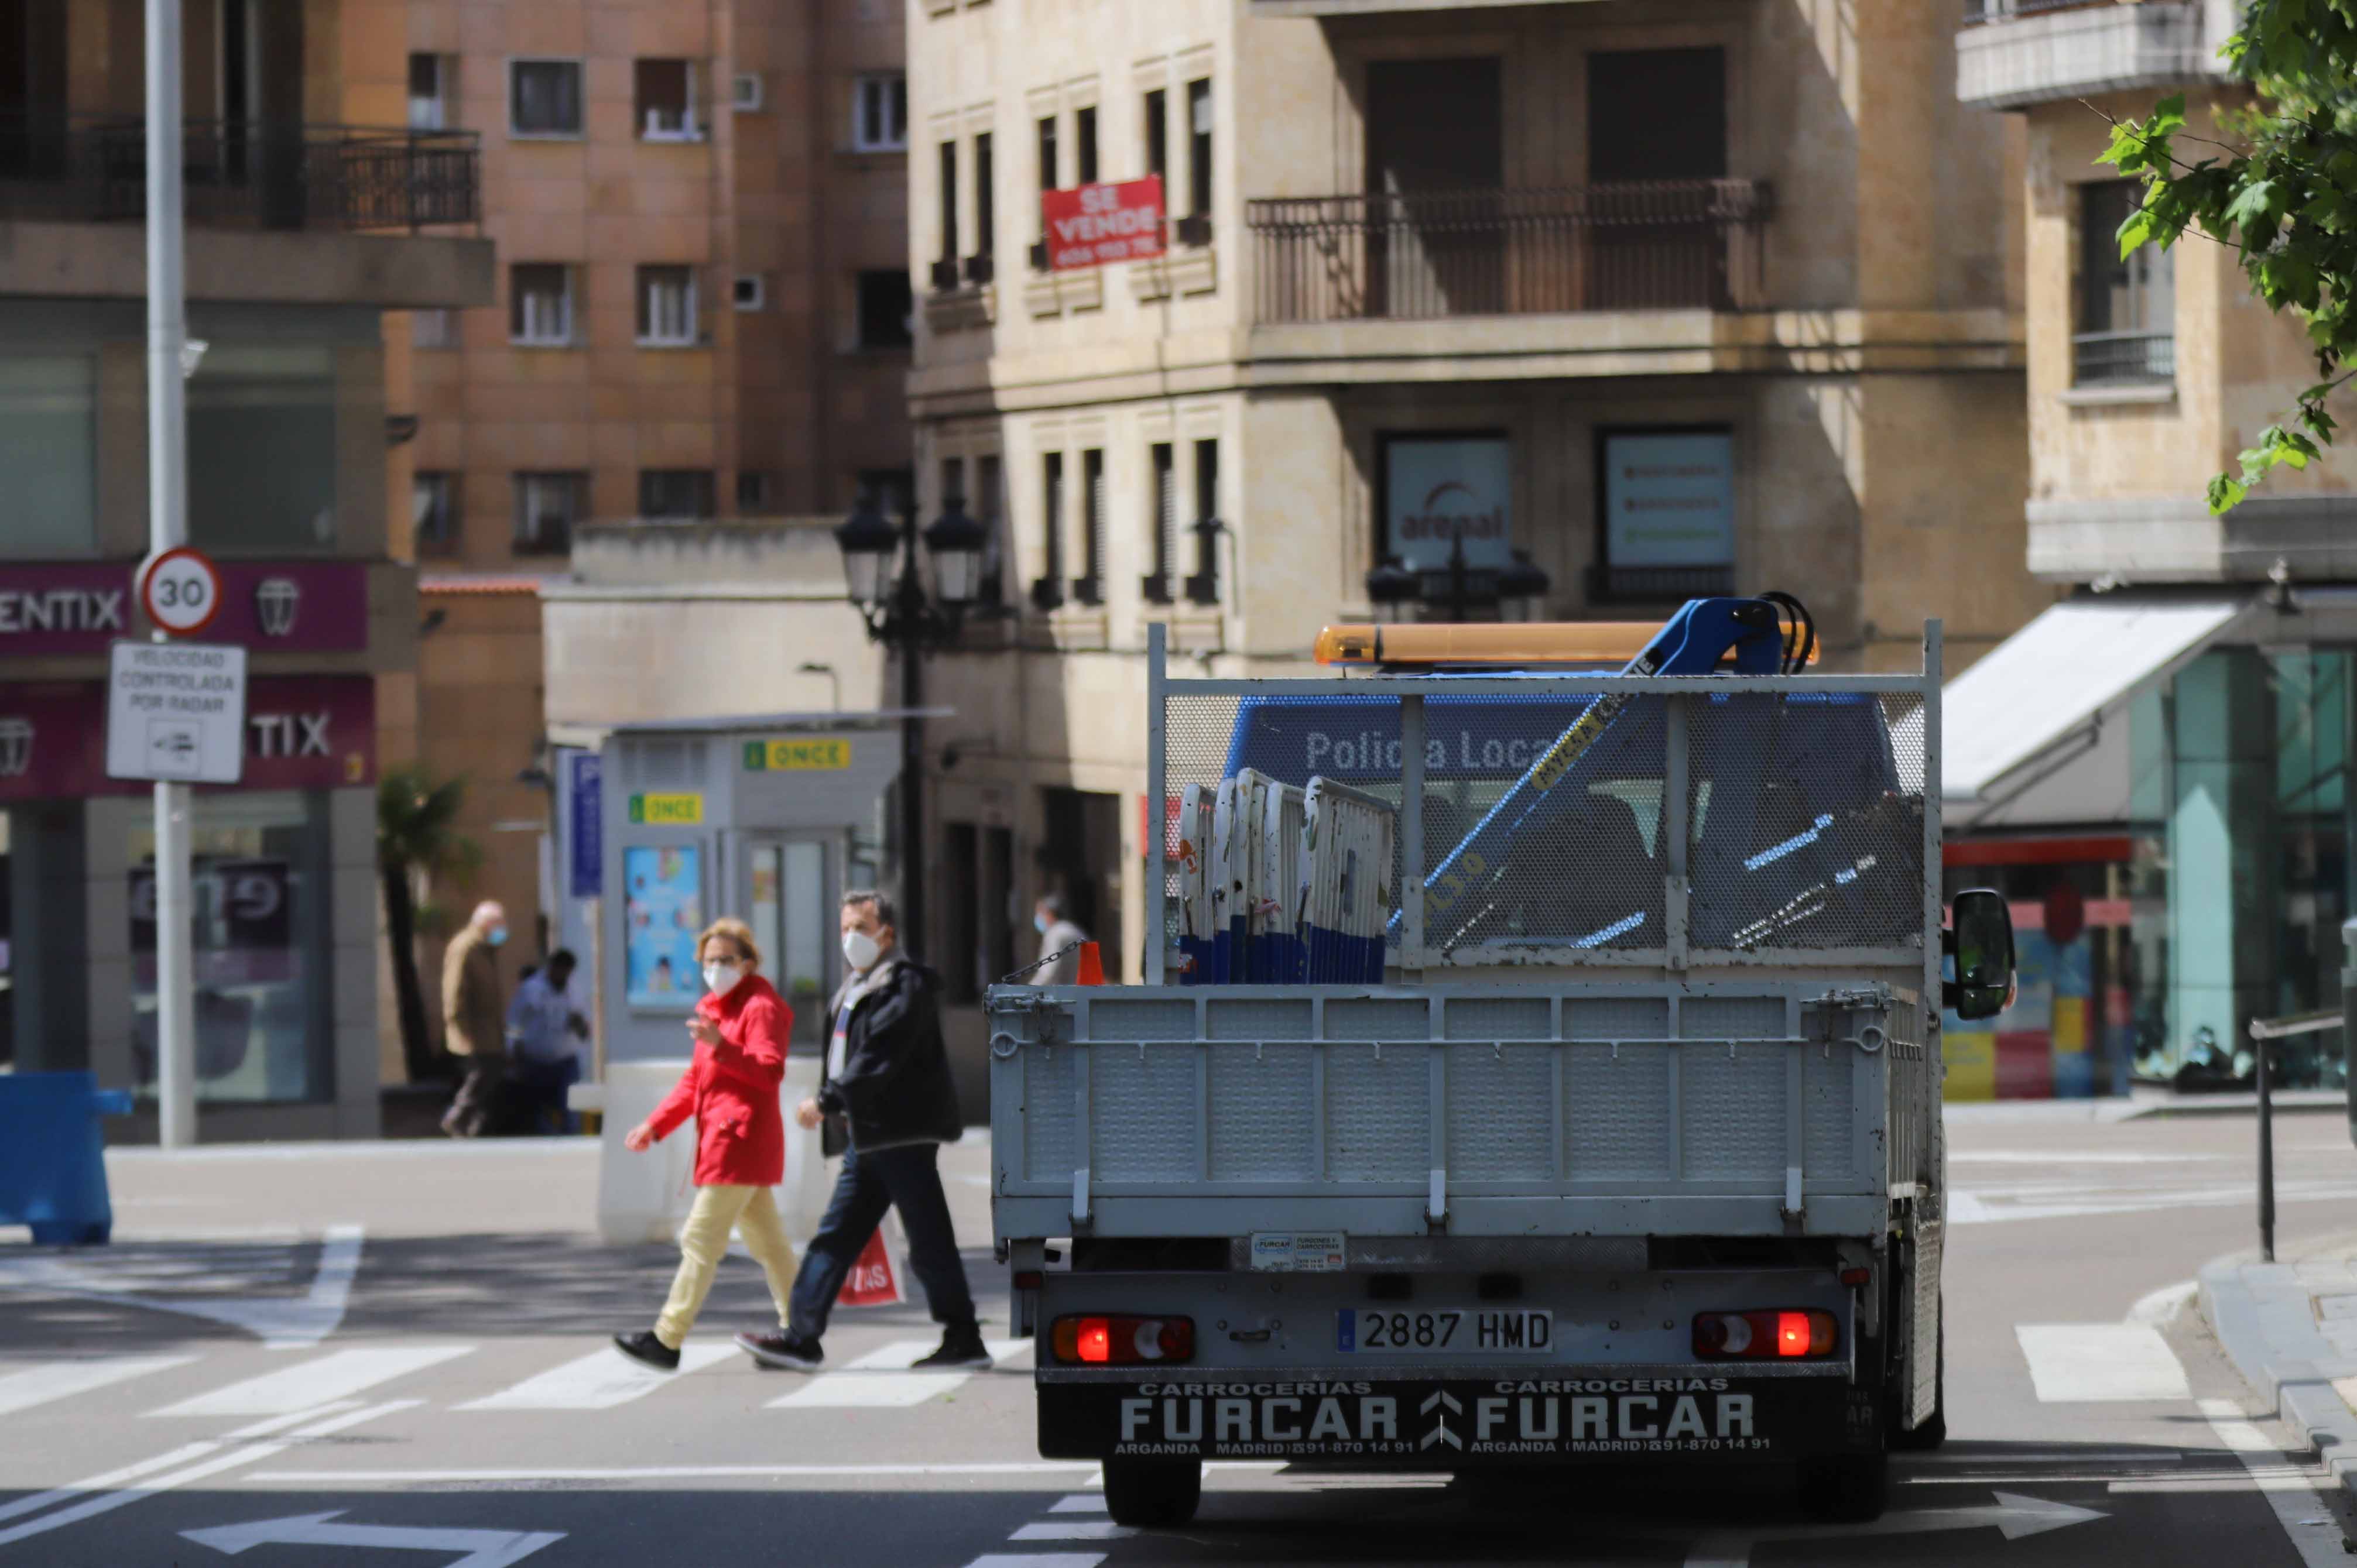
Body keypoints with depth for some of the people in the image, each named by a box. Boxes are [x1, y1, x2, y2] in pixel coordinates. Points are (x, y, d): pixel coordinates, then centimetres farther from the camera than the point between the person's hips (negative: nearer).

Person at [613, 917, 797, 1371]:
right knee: (766, 1240, 13)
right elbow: (695, 1080, 25)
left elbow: (771, 1071, -22)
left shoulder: (761, 1007, -10)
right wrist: (655, 1125, 18)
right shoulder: (714, 1008, 20)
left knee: (701, 1239, -9)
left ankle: (666, 1341, -9)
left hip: (740, 1141, -10)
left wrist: (721, 1045, -33)